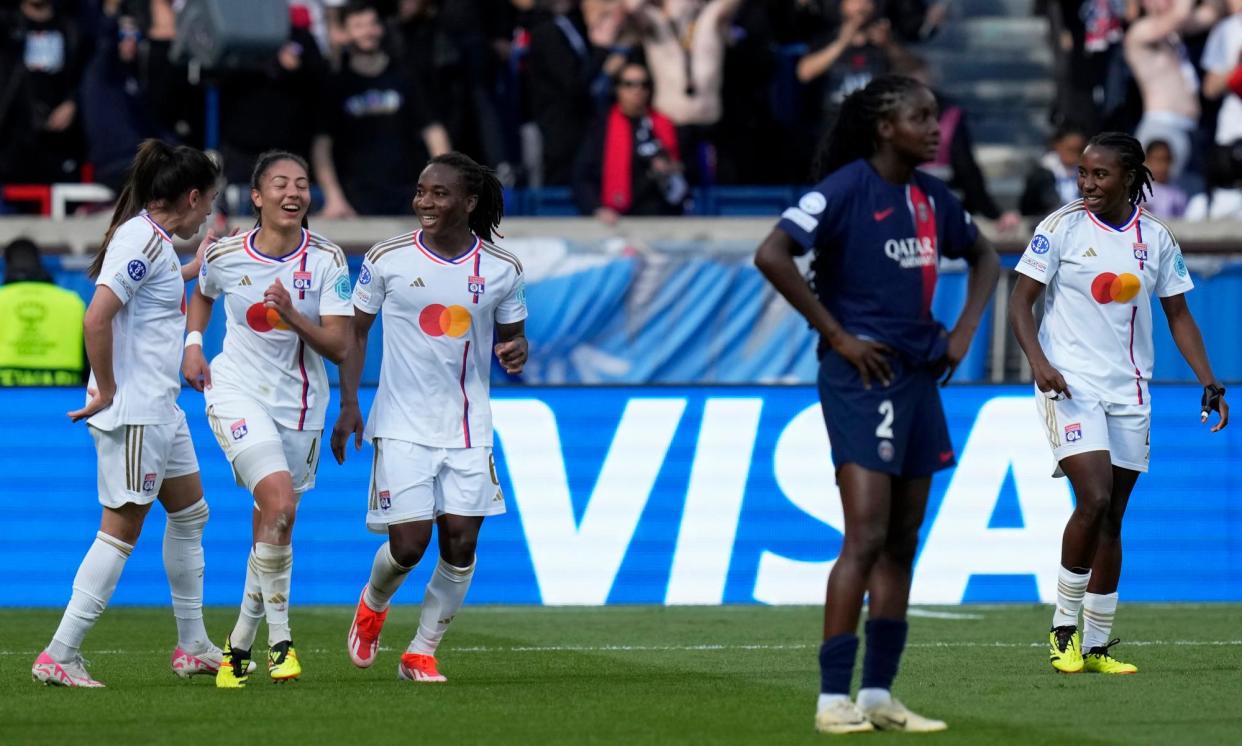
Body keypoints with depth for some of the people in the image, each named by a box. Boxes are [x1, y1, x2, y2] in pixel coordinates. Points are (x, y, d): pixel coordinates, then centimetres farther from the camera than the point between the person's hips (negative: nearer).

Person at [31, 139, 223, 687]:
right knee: (122, 529, -8)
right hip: (132, 413, -11)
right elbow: (95, 319, -27)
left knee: (189, 514, 18)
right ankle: (59, 656, -7)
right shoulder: (143, 240, -18)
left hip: (160, 410, 11)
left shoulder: (156, 240, 12)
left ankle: (192, 647, 27)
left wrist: (193, 269, 38)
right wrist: (107, 391, -19)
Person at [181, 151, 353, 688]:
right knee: (279, 502, -24)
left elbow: (339, 347, -11)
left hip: (301, 403, 2)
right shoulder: (225, 255, -5)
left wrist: (293, 317, -26)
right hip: (238, 392, -2)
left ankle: (240, 642, 25)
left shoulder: (327, 260, -7)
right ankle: (279, 637, -15)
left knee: (275, 526, 7)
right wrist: (193, 343, 5)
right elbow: (202, 294, 20)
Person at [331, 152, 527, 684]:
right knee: (408, 544, -9)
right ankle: (373, 604, 26)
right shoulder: (387, 259, -4)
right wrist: (348, 405, -2)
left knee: (461, 541, -5)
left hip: (468, 429, 2)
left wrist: (515, 352, -12)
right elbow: (354, 330, 6)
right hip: (402, 425, -2)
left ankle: (422, 653, 10)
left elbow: (512, 335, 13)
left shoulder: (502, 270, 0)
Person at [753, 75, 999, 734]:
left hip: (917, 376, 8)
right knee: (867, 538, -14)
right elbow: (772, 255, -21)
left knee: (902, 544, 8)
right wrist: (837, 335, -16)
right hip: (861, 377, -8)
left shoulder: (932, 198, 10)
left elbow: (984, 257, 27)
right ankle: (834, 699, -13)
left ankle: (879, 695, 12)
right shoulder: (847, 188, -11)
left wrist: (964, 331, 12)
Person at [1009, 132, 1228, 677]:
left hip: (1129, 391, 4)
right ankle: (1064, 628, -7)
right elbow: (1021, 303, -2)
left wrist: (1209, 383, 4)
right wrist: (1039, 361, -18)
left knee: (1112, 518, 7)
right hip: (1071, 383, -4)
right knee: (1094, 499, -20)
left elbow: (1178, 315, 14)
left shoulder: (1156, 239, 7)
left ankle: (1097, 645, 14)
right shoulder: (1062, 228, -3)